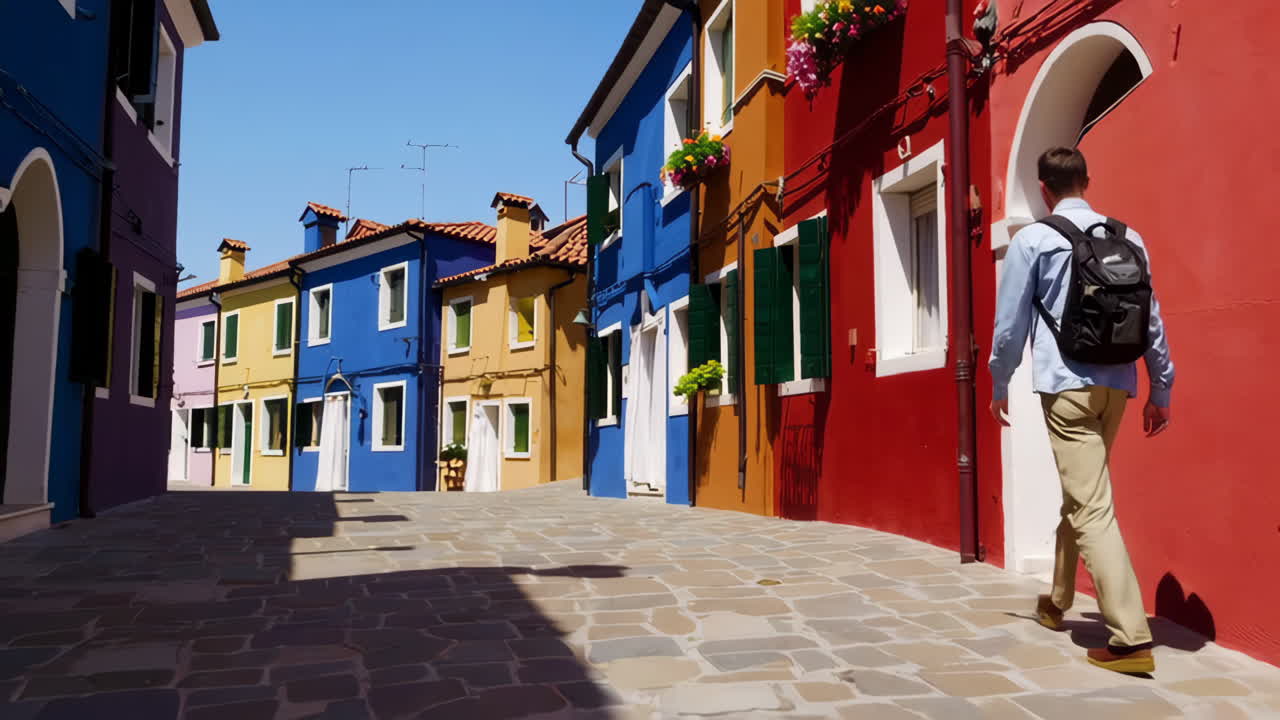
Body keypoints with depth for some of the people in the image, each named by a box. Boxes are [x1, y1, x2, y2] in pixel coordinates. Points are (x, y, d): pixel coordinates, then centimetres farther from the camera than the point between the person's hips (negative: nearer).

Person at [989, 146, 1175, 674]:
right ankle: (1057, 601, 36)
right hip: (1116, 383, 6)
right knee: (1080, 494, 20)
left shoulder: (1033, 239, -3)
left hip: (1066, 384, -6)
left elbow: (1010, 322, -1)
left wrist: (999, 386, 12)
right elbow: (1152, 320, 11)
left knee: (1092, 508, -6)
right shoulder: (1127, 238, 10)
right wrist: (1161, 389, 18)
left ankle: (1131, 638, -11)